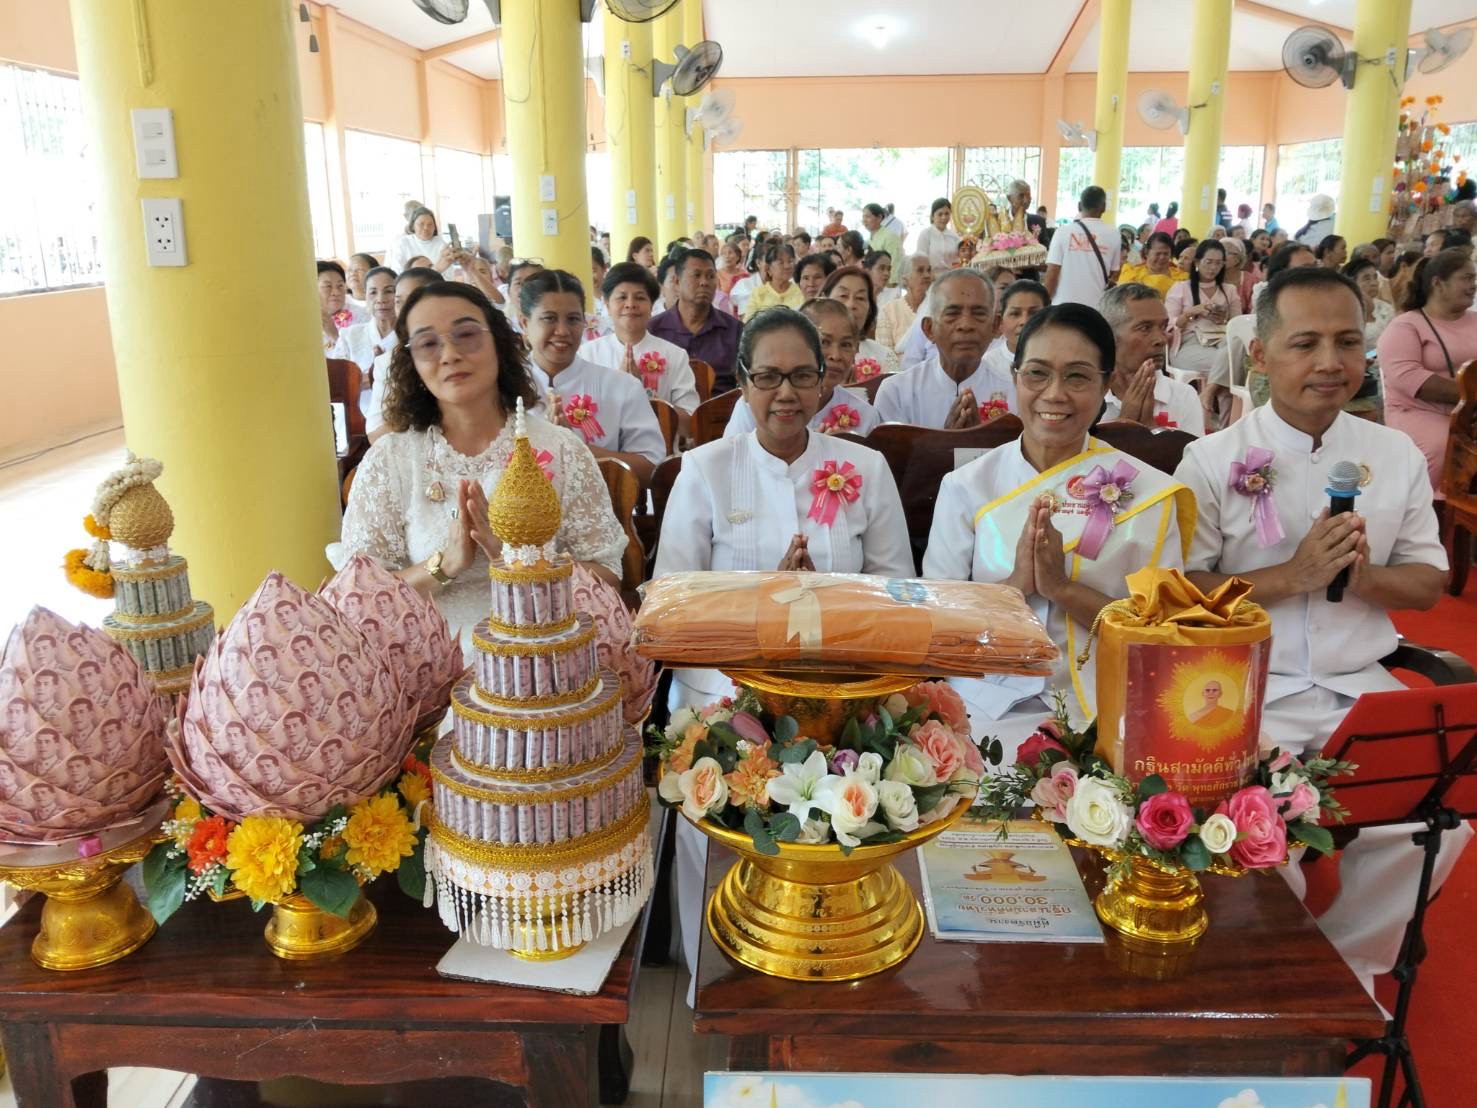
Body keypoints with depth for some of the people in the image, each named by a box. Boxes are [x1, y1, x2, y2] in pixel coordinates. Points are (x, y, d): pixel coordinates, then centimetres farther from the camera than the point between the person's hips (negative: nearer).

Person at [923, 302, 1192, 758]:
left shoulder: (1148, 494, 2)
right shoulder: (966, 486, 3)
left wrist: (1065, 588, -15)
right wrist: (1016, 584, -15)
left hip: (1099, 710, 0)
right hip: (987, 707, 0)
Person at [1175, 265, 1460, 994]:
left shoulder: (1397, 456, 6)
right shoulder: (1212, 461, -6)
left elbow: (1428, 584, 10)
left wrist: (1363, 577, -12)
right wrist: (1295, 575, -19)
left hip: (1361, 687, 4)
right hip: (1248, 690, -4)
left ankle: (1346, 965, 14)